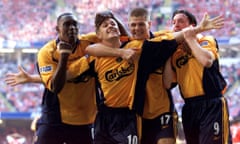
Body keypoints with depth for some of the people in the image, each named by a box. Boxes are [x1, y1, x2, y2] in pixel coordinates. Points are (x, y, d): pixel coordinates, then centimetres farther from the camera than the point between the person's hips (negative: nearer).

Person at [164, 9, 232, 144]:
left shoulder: (206, 41, 1)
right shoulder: (175, 52, 13)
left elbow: (207, 61, -23)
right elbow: (168, 84, 1)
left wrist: (190, 39, -13)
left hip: (212, 105, -6)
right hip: (190, 108, 6)